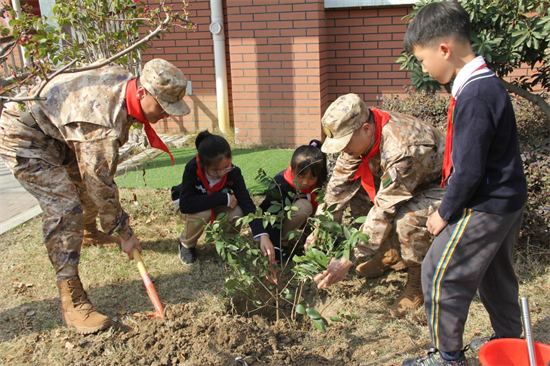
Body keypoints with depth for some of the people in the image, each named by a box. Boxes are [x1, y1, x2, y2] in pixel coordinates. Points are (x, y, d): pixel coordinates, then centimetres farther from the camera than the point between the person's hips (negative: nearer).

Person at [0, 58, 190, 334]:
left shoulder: (124, 79, -10)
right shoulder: (105, 124, -37)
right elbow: (101, 185, -28)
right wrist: (125, 233, -17)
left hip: (56, 132, 10)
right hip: (24, 139, -10)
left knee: (85, 181, 22)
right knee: (64, 208, -20)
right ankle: (72, 301, -15)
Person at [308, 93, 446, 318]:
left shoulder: (402, 149, -39)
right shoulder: (359, 136, -15)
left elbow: (384, 210, -36)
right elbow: (339, 184, -8)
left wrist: (349, 260, -34)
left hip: (441, 185, -7)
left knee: (408, 219, -36)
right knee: (355, 193, -10)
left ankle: (419, 282, -6)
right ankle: (391, 254, 11)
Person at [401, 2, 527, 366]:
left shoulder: (474, 97, -25)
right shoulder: (487, 83, 6)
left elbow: (469, 170, -25)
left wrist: (445, 214, -12)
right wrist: (451, 208, 15)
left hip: (486, 207, -10)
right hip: (507, 201, 10)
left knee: (440, 274, 2)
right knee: (496, 273, 23)